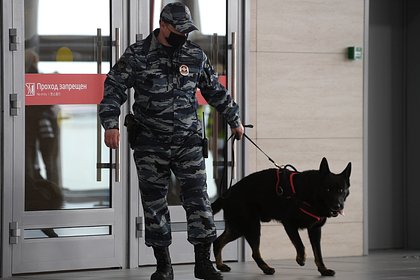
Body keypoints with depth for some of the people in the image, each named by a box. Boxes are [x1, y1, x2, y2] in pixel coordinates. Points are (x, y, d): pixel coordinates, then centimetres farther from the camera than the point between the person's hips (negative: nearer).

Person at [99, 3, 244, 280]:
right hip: (150, 144, -2)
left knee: (198, 199, -3)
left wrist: (234, 120, 25)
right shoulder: (137, 55, -3)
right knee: (154, 203, 3)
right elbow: (114, 88, -5)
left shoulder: (196, 55, 6)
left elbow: (216, 91, 18)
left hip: (188, 141, 2)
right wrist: (111, 124, -18)